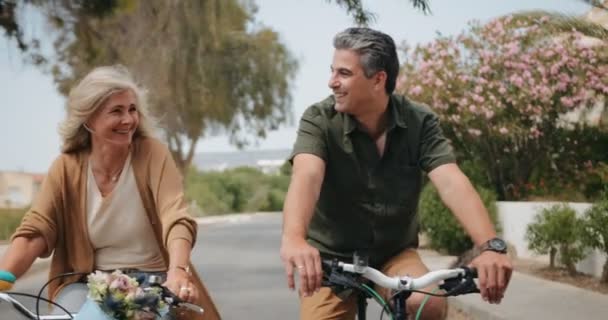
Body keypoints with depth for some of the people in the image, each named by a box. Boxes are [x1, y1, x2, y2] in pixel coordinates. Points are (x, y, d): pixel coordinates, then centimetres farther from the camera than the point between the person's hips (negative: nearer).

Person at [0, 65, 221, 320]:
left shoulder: (152, 154, -9)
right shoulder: (67, 168, -4)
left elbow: (176, 219, -22)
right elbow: (34, 233, -11)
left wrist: (178, 271, -42)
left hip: (151, 280, -1)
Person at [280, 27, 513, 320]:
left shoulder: (419, 122, -11)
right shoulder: (319, 120, -16)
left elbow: (452, 184, -23)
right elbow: (306, 176, -33)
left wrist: (491, 246, -41)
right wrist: (293, 239, -55)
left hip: (395, 254, 0)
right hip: (331, 257, 0)